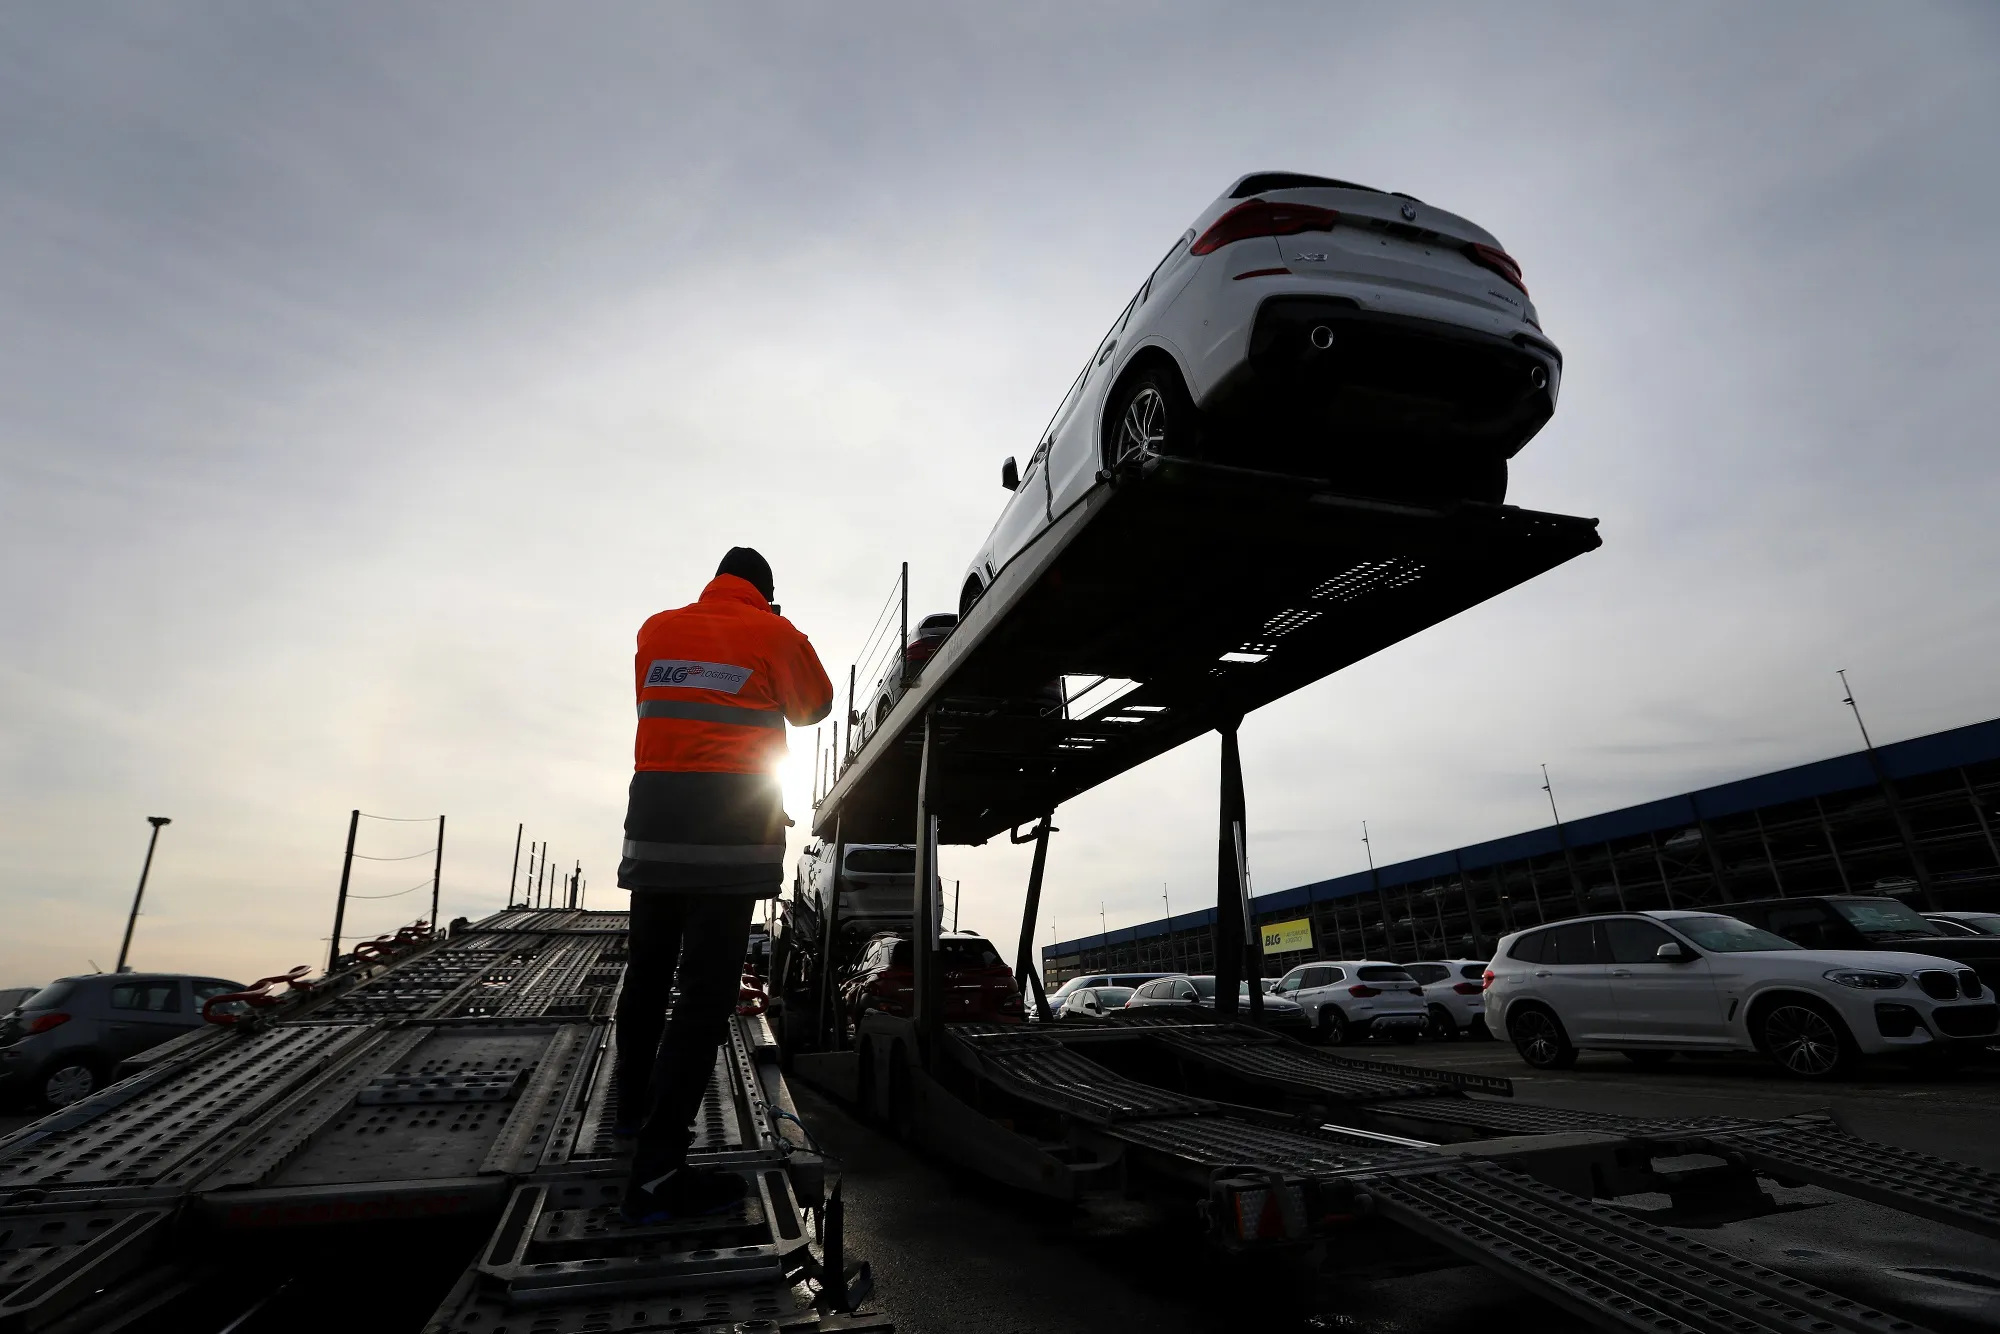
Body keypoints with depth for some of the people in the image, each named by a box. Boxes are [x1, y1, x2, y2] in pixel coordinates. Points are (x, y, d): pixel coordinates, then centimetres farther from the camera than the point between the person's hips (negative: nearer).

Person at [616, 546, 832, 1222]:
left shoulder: (656, 629, 12)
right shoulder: (776, 634, 1)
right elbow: (813, 706, 16)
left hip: (653, 811, 6)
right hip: (732, 818, -5)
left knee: (648, 970, 20)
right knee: (706, 989, -5)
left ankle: (636, 1104, 39)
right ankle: (656, 1175, -7)